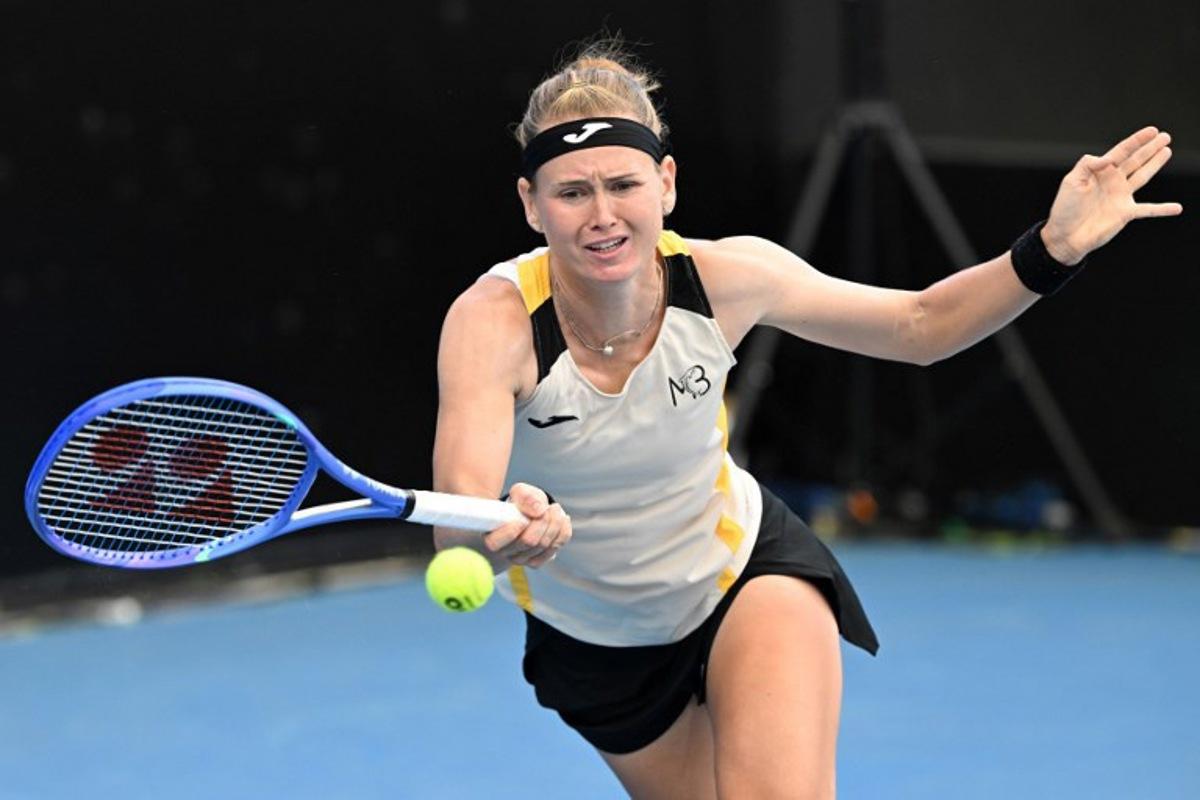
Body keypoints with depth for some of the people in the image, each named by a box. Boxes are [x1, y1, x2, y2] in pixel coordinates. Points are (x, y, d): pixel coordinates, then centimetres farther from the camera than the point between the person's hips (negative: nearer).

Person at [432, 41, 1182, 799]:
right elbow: (457, 526, -45)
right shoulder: (494, 322, -31)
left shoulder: (725, 276, -22)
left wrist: (1056, 246, -22)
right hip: (593, 644, 0)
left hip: (749, 572, 0)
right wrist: (508, 528, -69)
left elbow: (920, 324, -7)